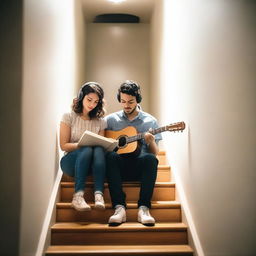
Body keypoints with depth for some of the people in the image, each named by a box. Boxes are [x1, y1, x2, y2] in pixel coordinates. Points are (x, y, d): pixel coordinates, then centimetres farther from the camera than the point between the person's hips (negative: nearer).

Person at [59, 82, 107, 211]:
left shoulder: (100, 121, 11)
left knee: (99, 150, -32)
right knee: (87, 150, -35)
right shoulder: (69, 116, 3)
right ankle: (78, 196, -44)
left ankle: (99, 194, -46)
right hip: (71, 160, -2)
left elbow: (102, 145, 10)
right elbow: (64, 145, -3)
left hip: (91, 164, 2)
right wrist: (82, 144, -18)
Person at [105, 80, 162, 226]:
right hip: (119, 166, 0)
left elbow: (155, 153, 8)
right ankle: (119, 207, -38)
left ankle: (144, 208, -36)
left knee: (150, 158, -33)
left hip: (140, 166, 0)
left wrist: (151, 141, -13)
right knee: (111, 156, -33)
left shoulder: (150, 121, 10)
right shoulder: (111, 119, 12)